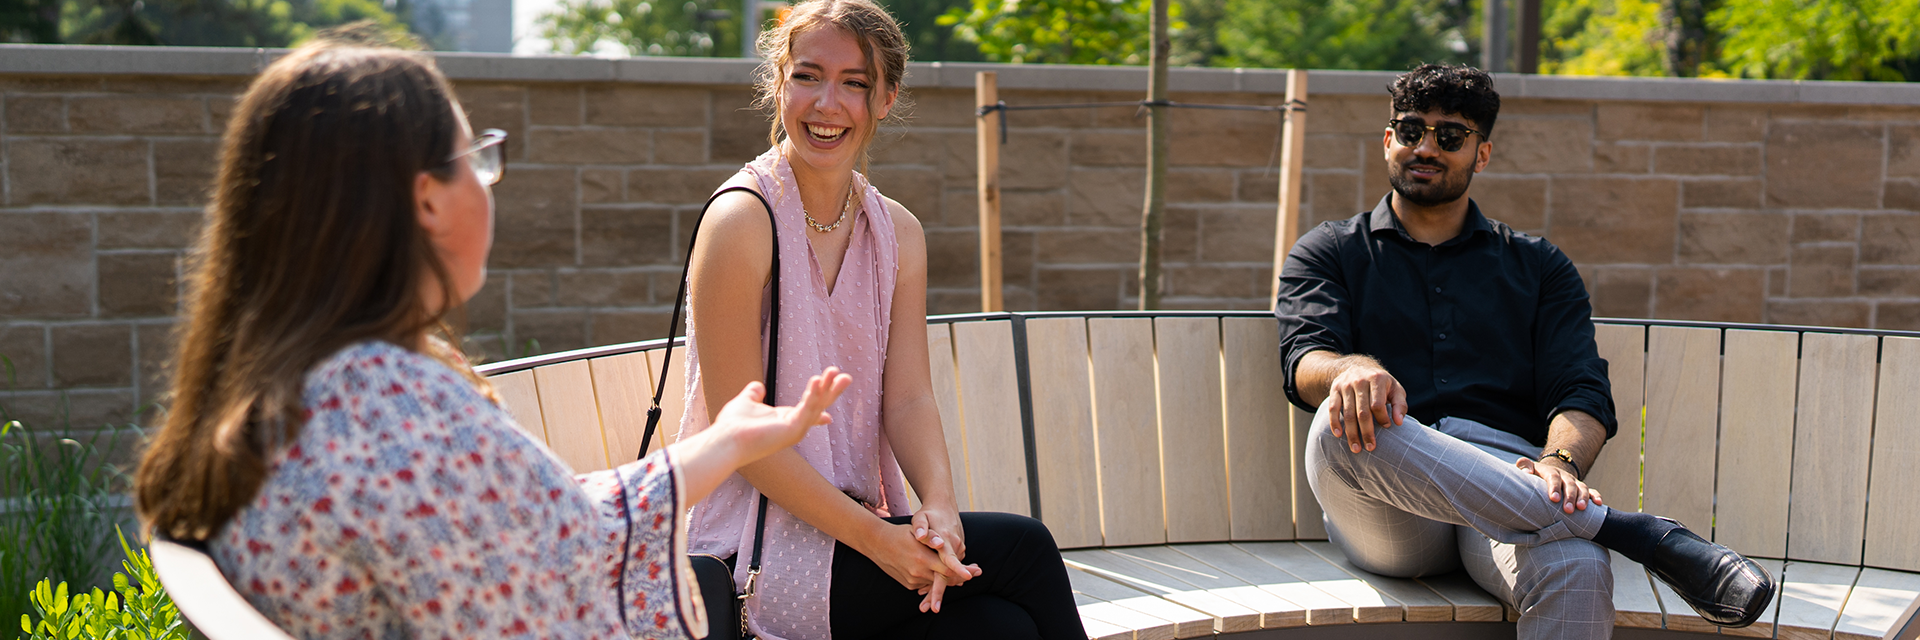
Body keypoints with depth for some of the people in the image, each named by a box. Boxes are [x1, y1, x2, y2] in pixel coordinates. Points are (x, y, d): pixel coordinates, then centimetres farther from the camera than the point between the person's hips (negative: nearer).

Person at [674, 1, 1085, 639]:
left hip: (856, 517, 6)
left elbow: (908, 398, 1)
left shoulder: (899, 233, 8)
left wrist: (938, 505, -19)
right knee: (1022, 546, -17)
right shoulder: (742, 221, -13)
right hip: (756, 554, -6)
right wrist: (875, 539, -21)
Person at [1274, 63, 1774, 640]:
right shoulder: (1328, 253, 21)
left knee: (1578, 573, -38)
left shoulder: (1539, 266, 25)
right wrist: (1353, 369, -25)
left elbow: (1581, 392, 10)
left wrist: (1560, 461, -16)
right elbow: (1306, 360, 1)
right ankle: (1626, 528, -35)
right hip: (1390, 518, 0)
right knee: (1346, 424, -39)